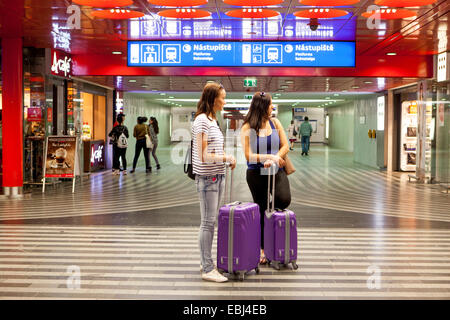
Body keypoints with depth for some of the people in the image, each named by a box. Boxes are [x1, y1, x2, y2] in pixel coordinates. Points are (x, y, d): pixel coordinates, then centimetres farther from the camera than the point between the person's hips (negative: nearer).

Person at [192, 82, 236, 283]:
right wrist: (227, 158, -14)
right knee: (208, 222, -4)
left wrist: (228, 157, 6)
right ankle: (207, 270, 4)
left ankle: (207, 263, 24)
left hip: (217, 176, 9)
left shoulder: (212, 120, 15)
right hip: (207, 178, -9)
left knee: (211, 221, 14)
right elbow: (203, 156, -19)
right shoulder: (201, 121, -14)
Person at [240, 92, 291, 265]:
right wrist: (270, 156, -20)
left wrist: (273, 160, -14)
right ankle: (262, 248, 21)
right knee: (261, 211, 7)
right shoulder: (247, 128, -6)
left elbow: (285, 146, 2)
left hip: (276, 172, 2)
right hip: (257, 174, -2)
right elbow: (249, 155, -11)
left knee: (284, 200, -24)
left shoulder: (275, 123, 5)